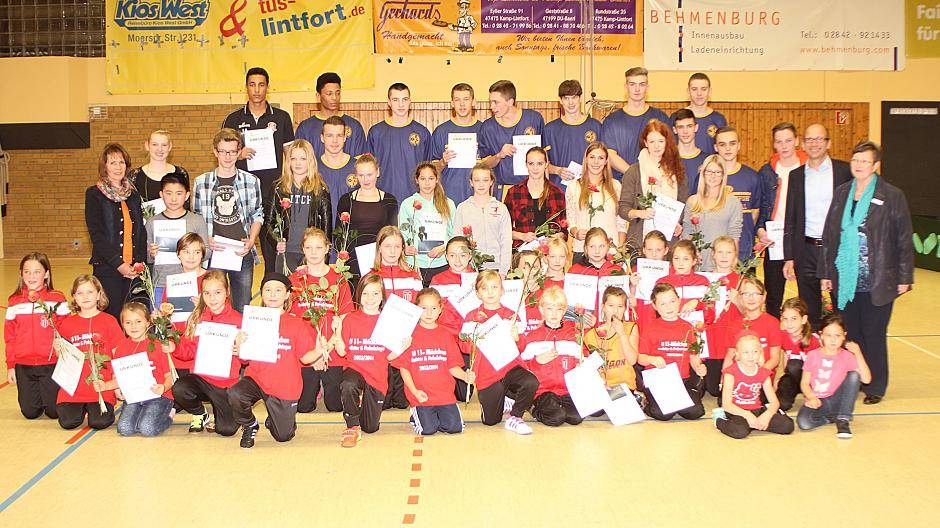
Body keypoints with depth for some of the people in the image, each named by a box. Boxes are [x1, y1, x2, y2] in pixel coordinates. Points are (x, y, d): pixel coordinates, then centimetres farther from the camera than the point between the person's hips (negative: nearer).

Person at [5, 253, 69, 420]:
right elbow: (9, 337, 7)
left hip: (51, 365, -2)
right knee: (30, 413, 7)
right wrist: (10, 366, 5)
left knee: (54, 411, 2)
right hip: (24, 367, 3)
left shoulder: (57, 299, -5)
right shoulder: (14, 302, 4)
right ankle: (35, 394, 37)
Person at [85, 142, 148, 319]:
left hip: (133, 269, 4)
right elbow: (96, 235, -7)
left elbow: (141, 231, 12)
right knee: (111, 316, -7)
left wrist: (140, 261, -3)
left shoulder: (133, 195, 14)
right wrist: (118, 264, -15)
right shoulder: (94, 194, 0)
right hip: (107, 269, -4)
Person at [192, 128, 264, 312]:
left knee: (242, 309, 7)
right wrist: (206, 240, -7)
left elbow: (257, 215, 10)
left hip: (242, 253, 0)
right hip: (212, 253, 0)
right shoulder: (201, 182, 3)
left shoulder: (251, 181, 3)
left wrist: (250, 241, -4)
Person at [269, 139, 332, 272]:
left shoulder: (320, 190, 4)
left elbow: (327, 223, 6)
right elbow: (270, 221, 11)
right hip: (286, 252, 1)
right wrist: (276, 241, -6)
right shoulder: (279, 189, 8)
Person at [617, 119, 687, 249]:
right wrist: (639, 213, -19)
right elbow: (623, 209, -1)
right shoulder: (634, 171, 3)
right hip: (640, 238, -2)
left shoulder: (677, 171, 11)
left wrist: (680, 224, -3)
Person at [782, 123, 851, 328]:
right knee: (809, 314, 8)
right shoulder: (796, 175, 9)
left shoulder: (844, 171, 1)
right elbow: (790, 219, 9)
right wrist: (789, 258, 4)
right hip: (806, 252, 2)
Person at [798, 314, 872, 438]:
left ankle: (842, 420, -16)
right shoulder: (813, 355, -2)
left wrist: (858, 354, -20)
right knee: (803, 423, -33)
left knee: (854, 375, -22)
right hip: (817, 401, -1)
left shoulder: (847, 356, -2)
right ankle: (831, 417, 1)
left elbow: (866, 379, -14)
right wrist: (811, 398, -21)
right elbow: (804, 383, -1)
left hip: (836, 401, 1)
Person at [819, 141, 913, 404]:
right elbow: (829, 234, 10)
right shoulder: (841, 192, 8)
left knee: (873, 335, 6)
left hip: (877, 282, -3)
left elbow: (905, 239, -2)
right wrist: (825, 272, 7)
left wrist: (904, 278, -5)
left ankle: (874, 386, 19)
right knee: (849, 334, 9)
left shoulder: (892, 196, -4)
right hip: (843, 280, 4)